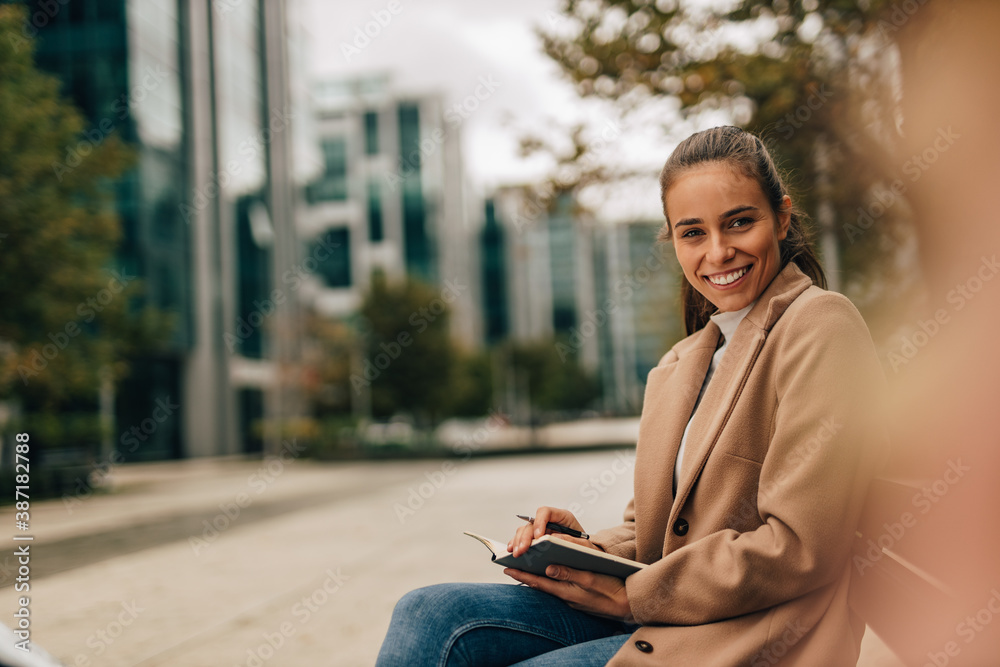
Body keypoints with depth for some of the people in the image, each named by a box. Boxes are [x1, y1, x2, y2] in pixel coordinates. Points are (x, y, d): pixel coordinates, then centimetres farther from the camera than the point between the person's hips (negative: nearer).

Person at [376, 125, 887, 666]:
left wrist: (637, 596, -12)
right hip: (651, 612, 7)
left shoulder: (822, 327, -10)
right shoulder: (680, 366, 16)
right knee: (429, 616, -11)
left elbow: (799, 549, -17)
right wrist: (588, 548, -3)